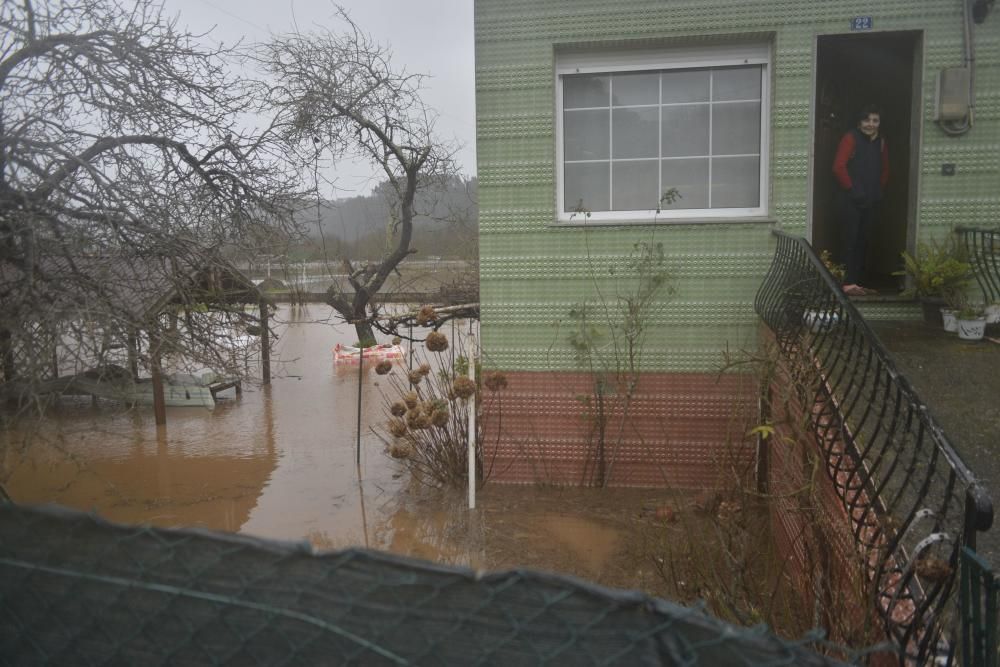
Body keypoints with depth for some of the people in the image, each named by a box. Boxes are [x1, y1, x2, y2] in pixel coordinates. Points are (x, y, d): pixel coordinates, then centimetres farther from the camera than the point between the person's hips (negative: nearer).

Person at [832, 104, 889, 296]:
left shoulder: (881, 143, 15)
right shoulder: (851, 139, -5)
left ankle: (858, 282, 14)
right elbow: (838, 166, -12)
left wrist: (879, 191, 12)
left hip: (871, 201, 6)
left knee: (863, 242, 8)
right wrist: (851, 189, -13)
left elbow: (885, 170, 24)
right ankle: (849, 283, -10)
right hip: (852, 200, -6)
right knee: (852, 241, -10)